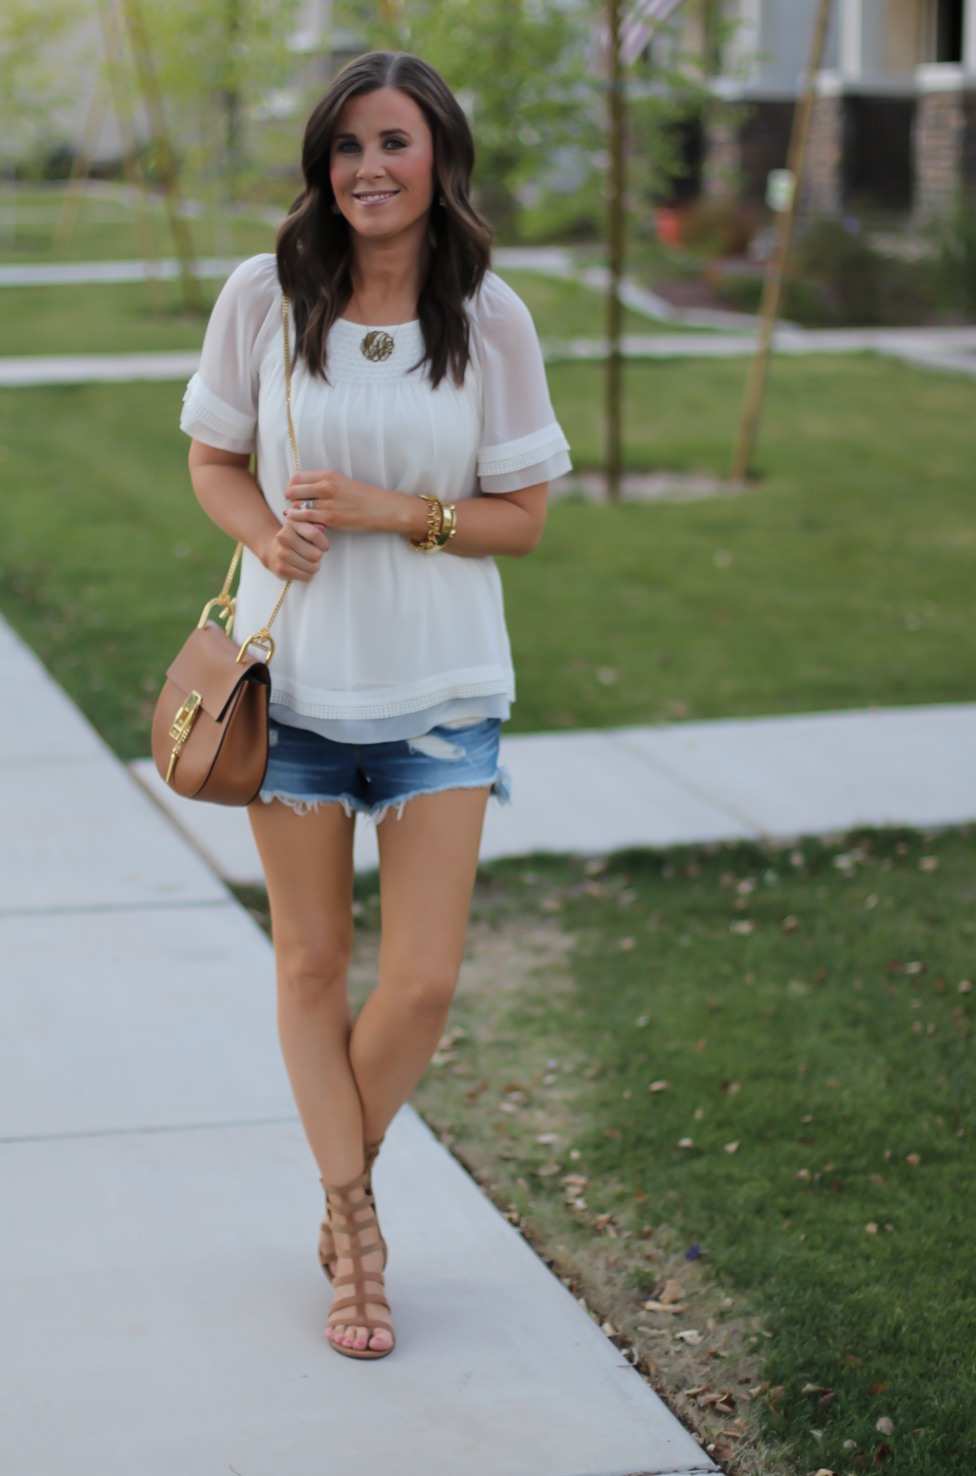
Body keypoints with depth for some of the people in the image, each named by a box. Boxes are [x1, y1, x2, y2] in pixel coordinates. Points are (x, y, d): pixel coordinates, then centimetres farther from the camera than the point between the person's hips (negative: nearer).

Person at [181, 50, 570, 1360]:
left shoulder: (491, 317, -5)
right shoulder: (264, 298, -5)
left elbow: (523, 515, -2)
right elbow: (214, 461, 6)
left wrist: (385, 512, -17)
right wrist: (270, 533, -15)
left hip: (440, 685, 0)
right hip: (293, 673, 0)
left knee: (424, 983, -1)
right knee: (312, 967, 9)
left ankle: (344, 1187, 28)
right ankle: (354, 1225, 27)